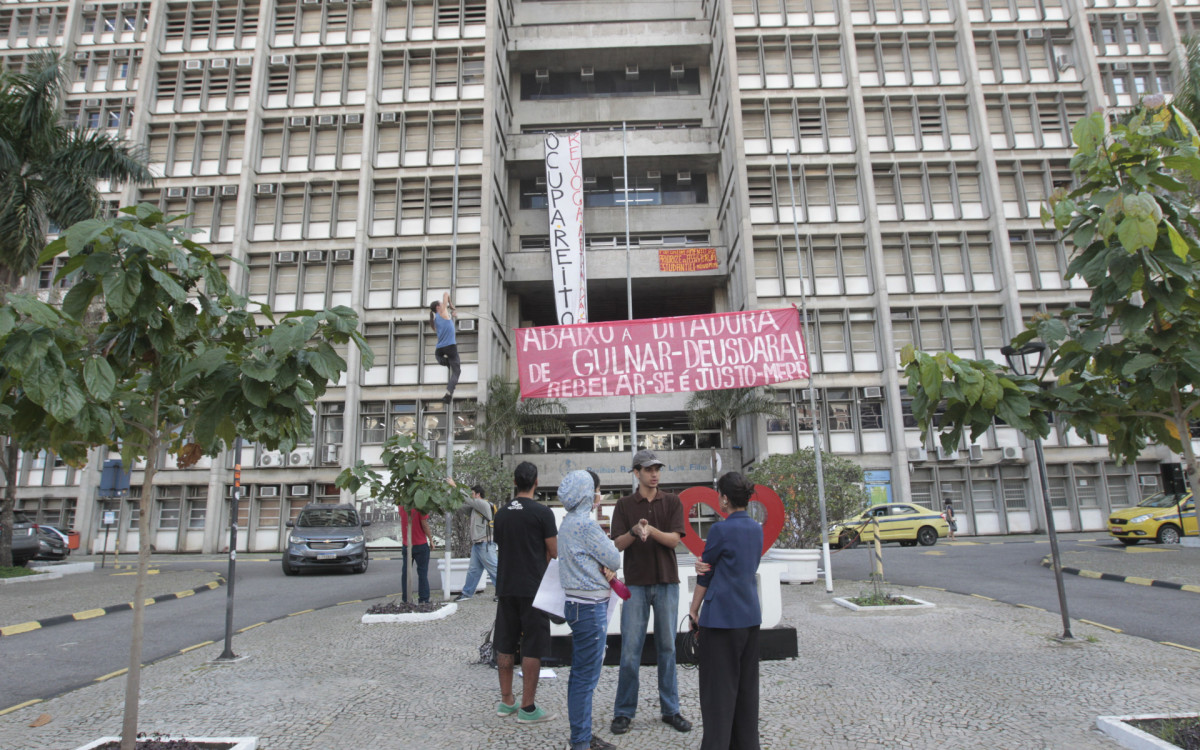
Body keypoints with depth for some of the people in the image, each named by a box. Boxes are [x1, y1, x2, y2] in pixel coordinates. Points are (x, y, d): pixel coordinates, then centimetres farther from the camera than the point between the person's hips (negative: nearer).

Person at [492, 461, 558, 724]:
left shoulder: (501, 513, 7)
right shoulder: (542, 512, -10)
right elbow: (554, 553, -8)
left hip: (506, 586, 6)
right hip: (533, 588, -6)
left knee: (505, 645, 13)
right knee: (532, 648, 1)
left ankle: (506, 701, 23)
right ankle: (527, 707, 5)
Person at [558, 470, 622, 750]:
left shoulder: (568, 522, 11)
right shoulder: (587, 523, -18)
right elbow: (615, 560, -11)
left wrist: (603, 567, 2)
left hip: (576, 602, 10)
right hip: (590, 606, -10)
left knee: (580, 673, 17)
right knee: (586, 676, -2)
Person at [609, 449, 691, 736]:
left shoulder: (672, 502, 5)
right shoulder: (624, 504, 3)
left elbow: (674, 539, -5)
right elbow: (618, 544, -3)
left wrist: (650, 529, -22)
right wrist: (634, 531, -23)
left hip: (667, 582, 1)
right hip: (636, 583, -1)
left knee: (667, 648, 8)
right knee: (630, 650, 1)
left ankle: (670, 709, 20)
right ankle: (624, 712, 12)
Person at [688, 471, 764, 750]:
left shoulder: (721, 530, -16)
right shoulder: (756, 529, 6)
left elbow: (705, 575, -8)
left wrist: (694, 611, 4)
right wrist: (704, 565, -7)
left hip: (722, 618, -7)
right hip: (750, 615, 7)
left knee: (719, 688, 3)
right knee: (747, 685, 16)